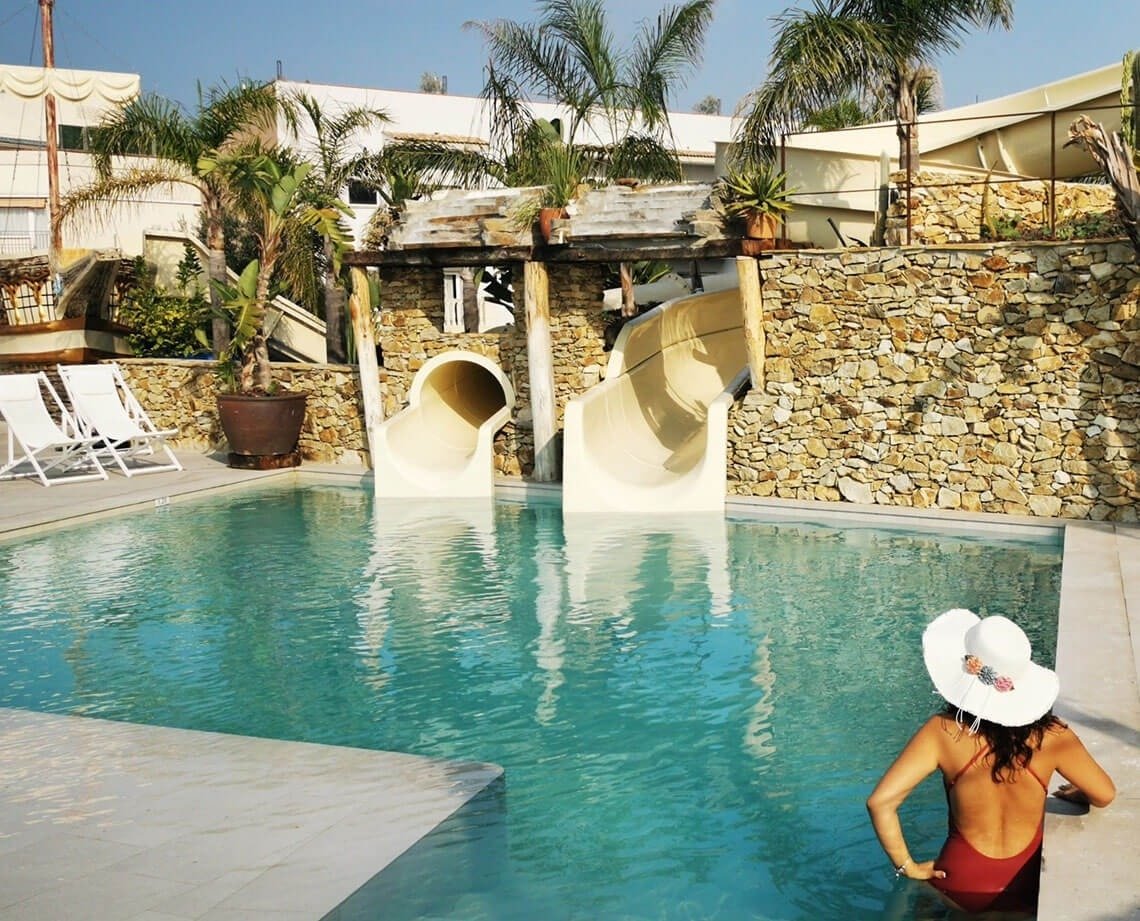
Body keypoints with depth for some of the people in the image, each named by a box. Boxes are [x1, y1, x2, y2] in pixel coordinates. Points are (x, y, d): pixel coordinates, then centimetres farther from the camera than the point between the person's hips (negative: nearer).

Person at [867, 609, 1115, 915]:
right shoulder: (1050, 736, -17)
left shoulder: (943, 732, -20)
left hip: (962, 887, -1)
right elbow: (1104, 795, -2)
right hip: (1028, 890, 1)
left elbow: (880, 801, -25)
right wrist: (1076, 794, 20)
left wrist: (907, 866, -11)